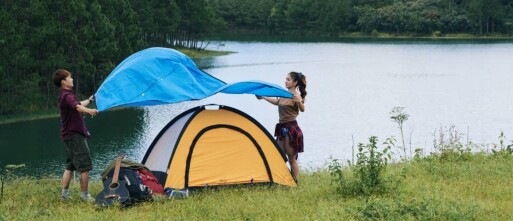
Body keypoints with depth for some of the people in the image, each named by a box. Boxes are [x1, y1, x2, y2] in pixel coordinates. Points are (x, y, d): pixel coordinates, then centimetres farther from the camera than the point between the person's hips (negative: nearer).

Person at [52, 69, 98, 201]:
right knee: (85, 166, -7)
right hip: (75, 135, -11)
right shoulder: (67, 96, -17)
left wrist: (89, 100, 52)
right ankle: (85, 195, -4)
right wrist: (89, 111, -58)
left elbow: (79, 104, 36)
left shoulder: (65, 95, 16)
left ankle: (64, 193, 13)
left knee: (70, 166, 14)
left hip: (69, 135, 11)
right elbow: (77, 107, -39)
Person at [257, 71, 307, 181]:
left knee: (292, 158, -4)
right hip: (282, 128, 8)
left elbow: (302, 109, -28)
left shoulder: (296, 96, -12)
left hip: (291, 128, -8)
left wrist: (299, 101, -48)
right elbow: (276, 101, 32)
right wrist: (263, 97, 36)